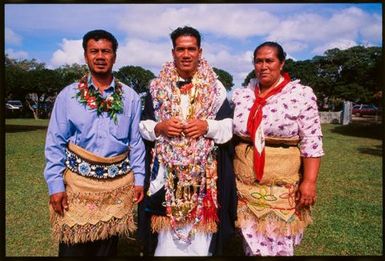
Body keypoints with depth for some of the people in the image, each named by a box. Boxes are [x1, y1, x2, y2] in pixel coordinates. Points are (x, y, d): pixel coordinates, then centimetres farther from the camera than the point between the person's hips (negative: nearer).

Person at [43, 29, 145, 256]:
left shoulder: (130, 97, 3)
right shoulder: (68, 95, 0)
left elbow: (136, 142, 5)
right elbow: (55, 144, 0)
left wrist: (139, 178, 2)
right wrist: (55, 185, -4)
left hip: (119, 184, 1)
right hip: (78, 181, -1)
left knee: (108, 248, 15)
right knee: (73, 248, 8)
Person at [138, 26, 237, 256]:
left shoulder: (215, 87, 5)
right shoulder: (157, 86, 7)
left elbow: (229, 126, 4)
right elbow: (143, 125, 9)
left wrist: (207, 126, -14)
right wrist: (160, 127, -11)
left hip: (204, 170, 0)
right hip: (167, 168, 1)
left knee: (200, 222, 6)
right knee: (168, 228, 6)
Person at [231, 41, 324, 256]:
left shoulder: (301, 94, -6)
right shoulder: (241, 95, 5)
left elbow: (311, 142, -7)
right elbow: (229, 134, 12)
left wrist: (309, 181, -12)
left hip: (283, 186, -3)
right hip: (245, 184, 3)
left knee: (280, 243, 9)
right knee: (251, 242, 14)